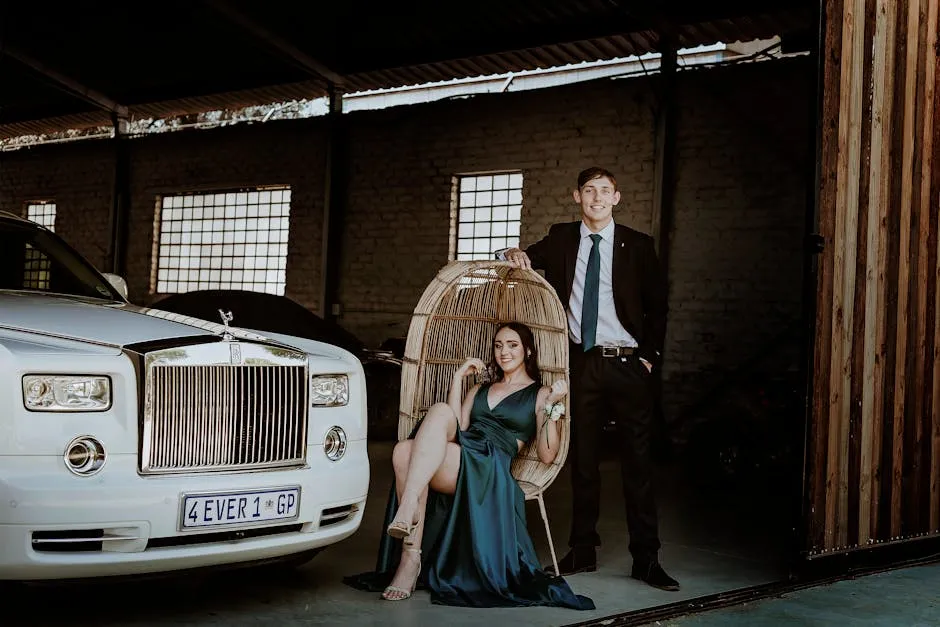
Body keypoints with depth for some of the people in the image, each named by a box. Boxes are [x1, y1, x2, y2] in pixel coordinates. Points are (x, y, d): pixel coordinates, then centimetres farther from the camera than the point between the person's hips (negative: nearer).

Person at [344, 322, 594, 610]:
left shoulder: (540, 394, 18)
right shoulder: (480, 390, 33)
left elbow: (547, 455, 6)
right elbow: (456, 429, 15)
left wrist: (552, 406, -5)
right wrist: (458, 378, 15)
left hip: (488, 468, -5)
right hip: (456, 459, 5)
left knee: (439, 411, -31)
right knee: (405, 450, -32)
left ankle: (409, 507, -43)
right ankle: (410, 561, -32)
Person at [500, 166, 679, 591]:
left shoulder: (637, 245, 4)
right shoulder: (560, 239, 8)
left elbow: (657, 307, 8)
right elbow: (526, 263, 15)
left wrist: (649, 357, 0)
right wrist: (514, 255, -9)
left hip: (628, 364, -1)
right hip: (580, 363, 2)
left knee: (638, 462, -1)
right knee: (581, 460, 7)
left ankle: (645, 559, 6)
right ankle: (582, 551, 17)